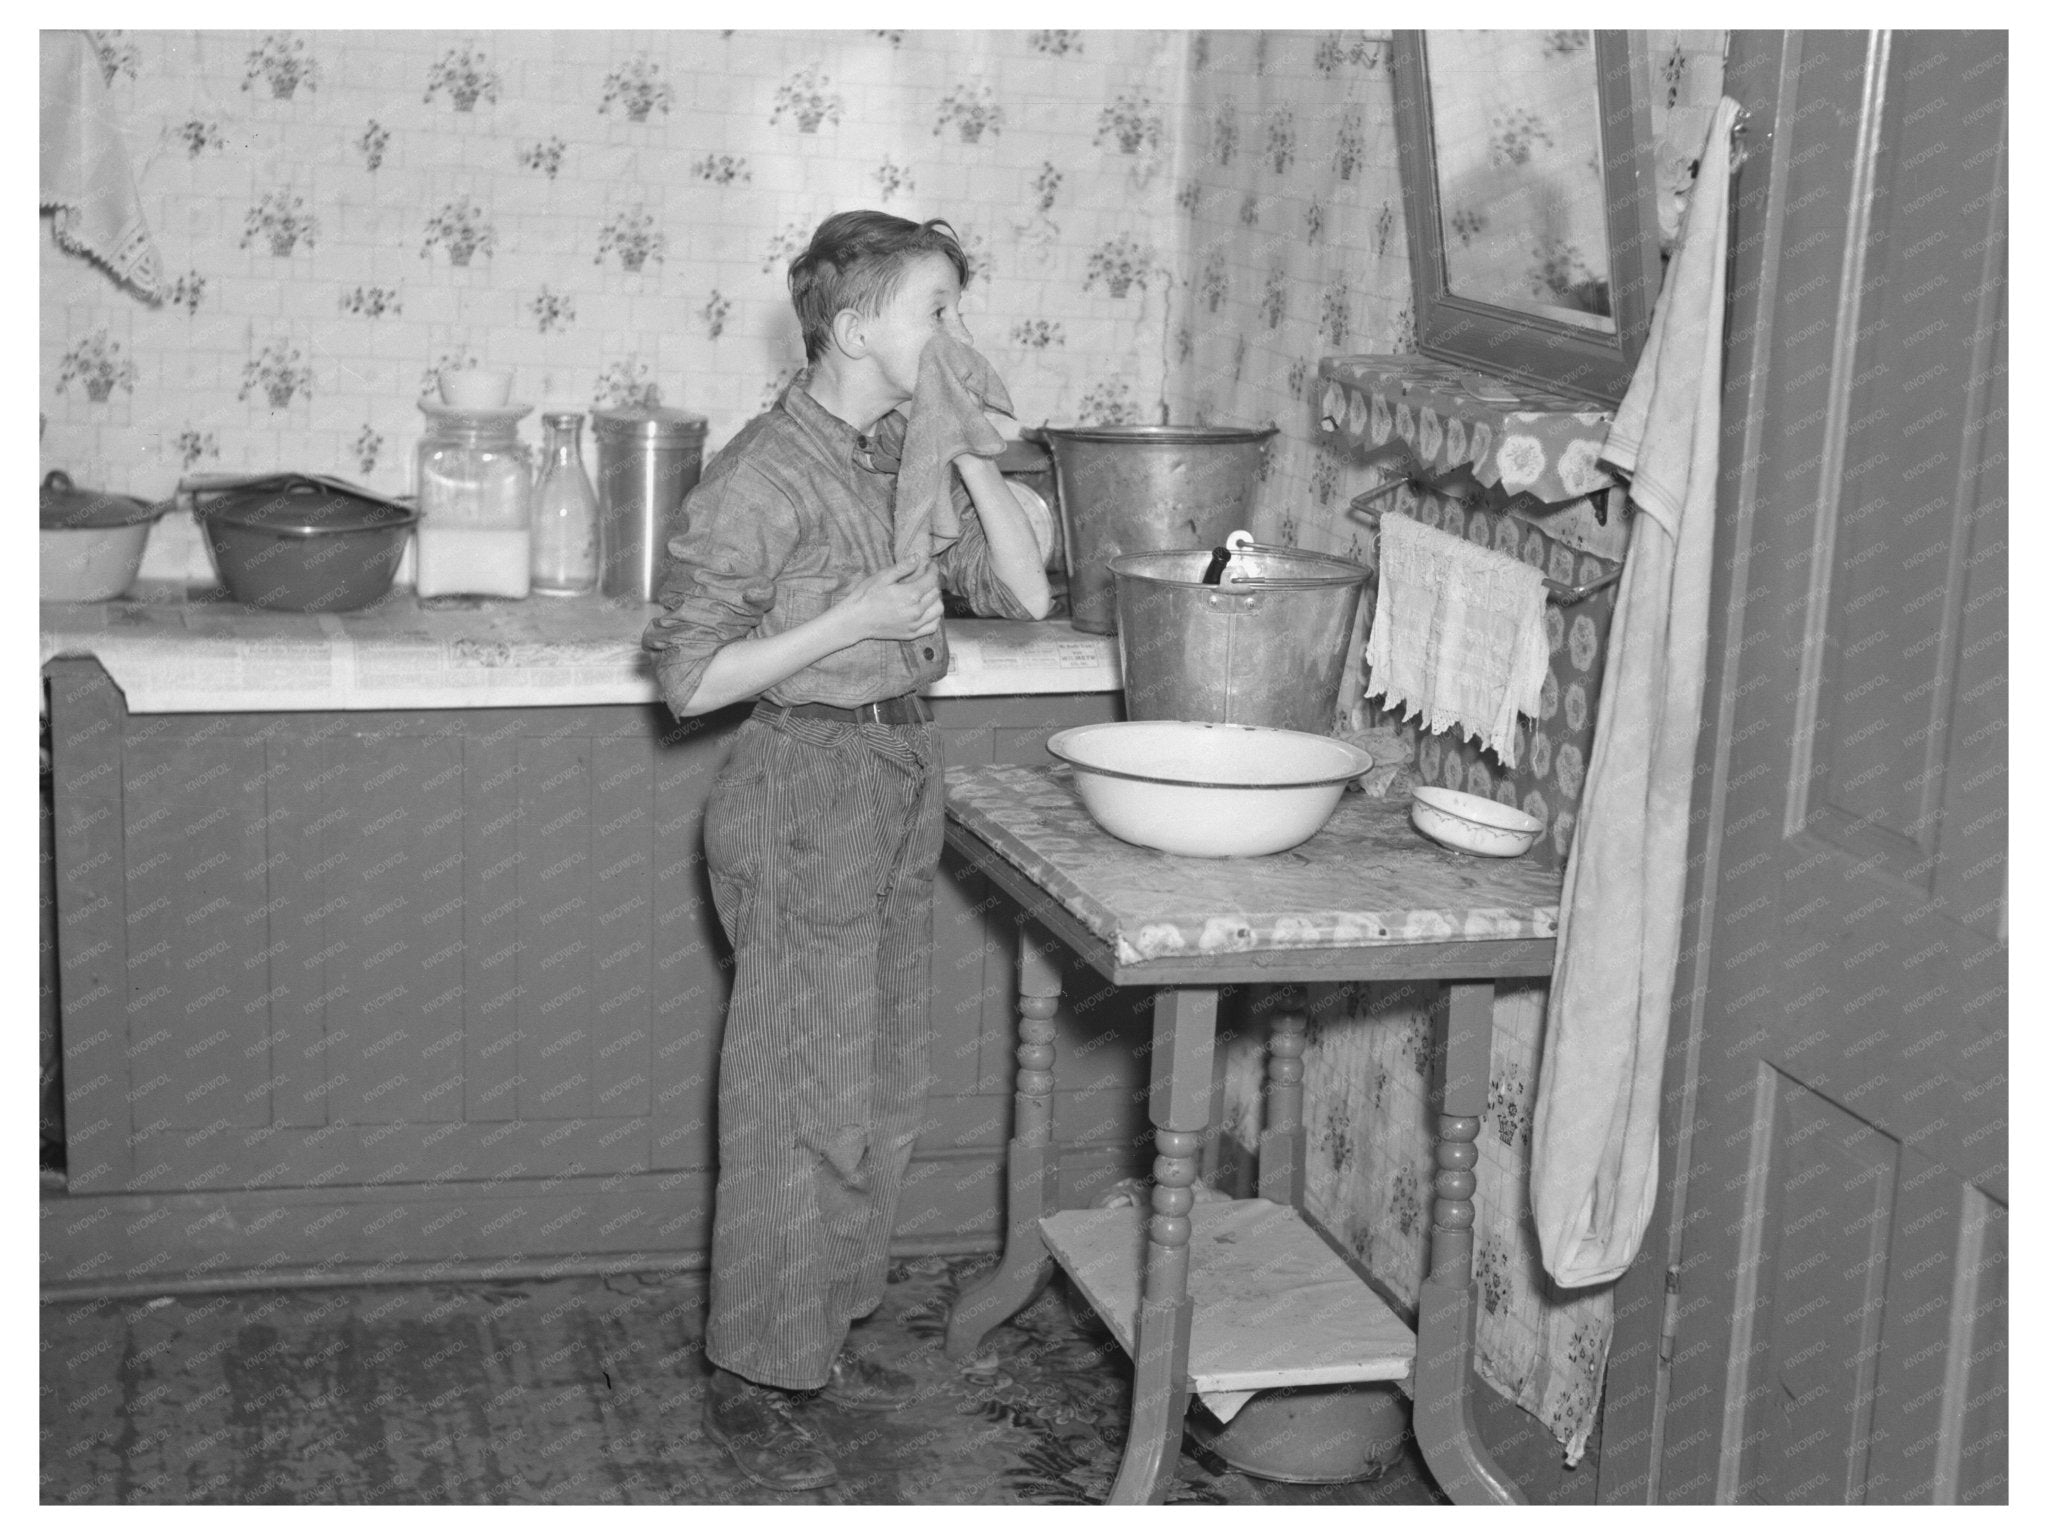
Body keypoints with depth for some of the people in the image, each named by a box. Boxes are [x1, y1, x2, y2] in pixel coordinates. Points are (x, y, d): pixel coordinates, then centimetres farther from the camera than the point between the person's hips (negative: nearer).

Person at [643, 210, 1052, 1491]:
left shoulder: (908, 452, 5)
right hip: (805, 793, -8)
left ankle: (825, 1331, 33)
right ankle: (751, 1379, 14)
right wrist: (852, 623, -23)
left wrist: (972, 458, -6)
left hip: (901, 783, 8)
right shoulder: (763, 479, -18)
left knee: (885, 1091, 17)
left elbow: (1025, 593, 4)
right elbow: (689, 676, -17)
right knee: (801, 1099, 0)